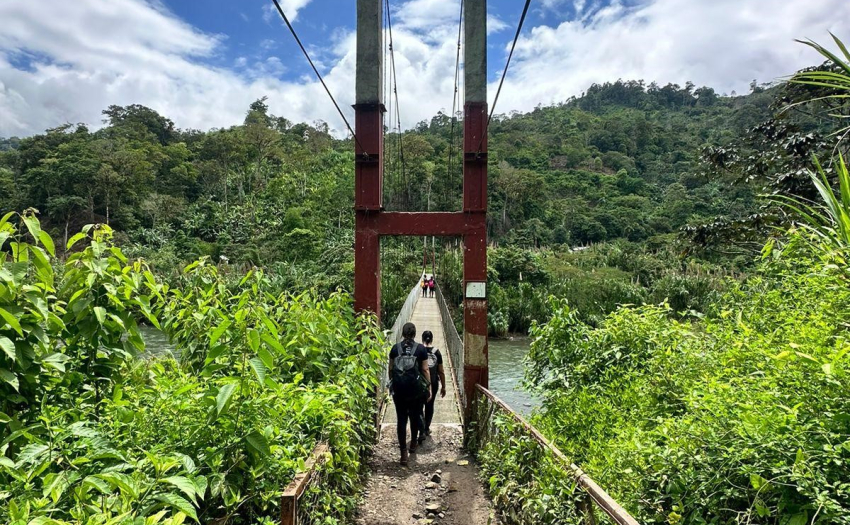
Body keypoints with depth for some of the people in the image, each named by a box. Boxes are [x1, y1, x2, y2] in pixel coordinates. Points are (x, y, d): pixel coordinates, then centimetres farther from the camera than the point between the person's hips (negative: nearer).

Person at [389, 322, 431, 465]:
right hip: (415, 388, -1)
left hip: (398, 388, 1)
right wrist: (429, 388, 4)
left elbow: (391, 369, 8)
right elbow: (425, 370, -1)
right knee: (415, 416, 19)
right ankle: (413, 443, 36)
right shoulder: (421, 349, -2)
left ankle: (404, 452, -1)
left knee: (401, 419, 3)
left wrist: (392, 384, 21)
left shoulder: (395, 348, 3)